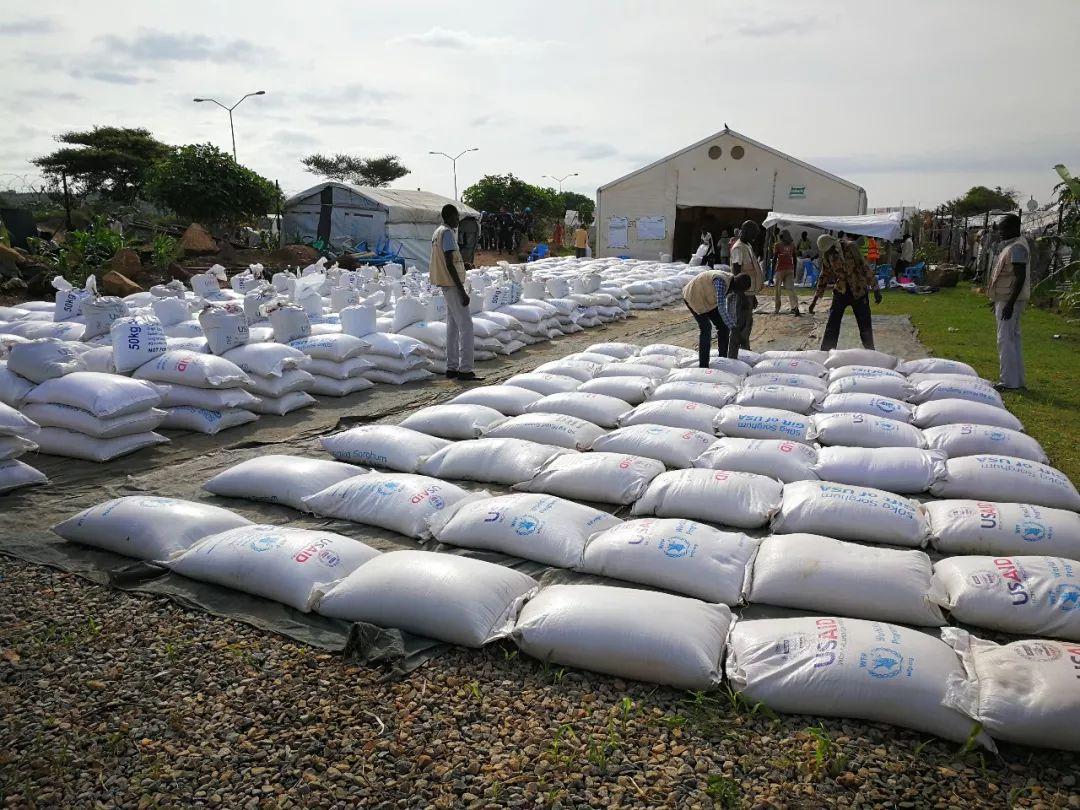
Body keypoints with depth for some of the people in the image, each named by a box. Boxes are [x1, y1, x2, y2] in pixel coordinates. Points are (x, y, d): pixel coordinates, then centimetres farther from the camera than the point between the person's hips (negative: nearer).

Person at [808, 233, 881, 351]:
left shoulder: (850, 247, -15)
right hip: (840, 292, 3)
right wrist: (815, 299, 10)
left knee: (865, 325, 2)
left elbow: (864, 268, -15)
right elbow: (824, 277, 10)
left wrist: (876, 289, -16)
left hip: (859, 291, -3)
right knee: (832, 326, 0)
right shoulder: (827, 256, -2)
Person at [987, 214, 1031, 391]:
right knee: (1013, 338, 13)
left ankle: (1009, 382, -5)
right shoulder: (1009, 246, 15)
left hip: (1010, 301, -11)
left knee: (1006, 340, -8)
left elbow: (1020, 278, -22)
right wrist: (998, 302, 23)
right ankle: (1017, 380, 20)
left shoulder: (1017, 248, -16)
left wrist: (1010, 303, -25)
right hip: (1005, 299, 11)